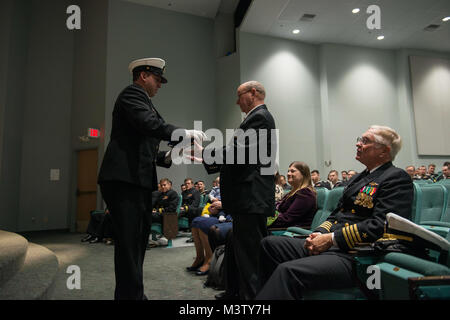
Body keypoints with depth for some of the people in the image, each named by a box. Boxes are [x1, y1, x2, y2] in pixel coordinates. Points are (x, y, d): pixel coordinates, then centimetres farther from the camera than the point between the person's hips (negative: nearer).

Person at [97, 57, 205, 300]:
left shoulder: (140, 99, 26)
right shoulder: (132, 93, -1)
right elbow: (150, 123, -22)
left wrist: (166, 157, 10)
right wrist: (184, 134, -14)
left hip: (138, 181, 10)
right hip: (124, 180, -10)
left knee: (137, 243, 13)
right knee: (129, 245, -8)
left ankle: (130, 294, 25)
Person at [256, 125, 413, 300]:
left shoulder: (398, 178, -5)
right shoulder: (360, 177, 23)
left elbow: (380, 225, -17)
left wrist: (331, 239, -16)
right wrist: (320, 233, 1)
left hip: (353, 256, -9)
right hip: (330, 245, 9)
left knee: (288, 270, -30)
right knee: (269, 244, 0)